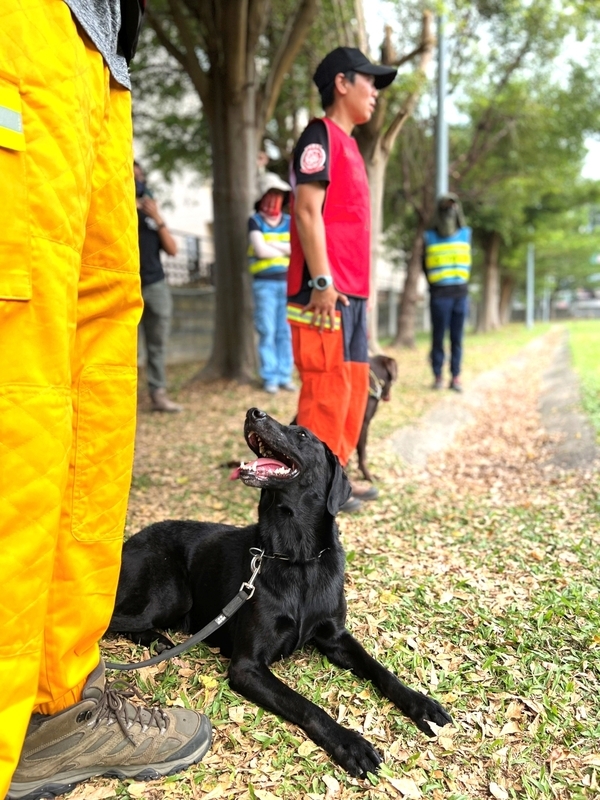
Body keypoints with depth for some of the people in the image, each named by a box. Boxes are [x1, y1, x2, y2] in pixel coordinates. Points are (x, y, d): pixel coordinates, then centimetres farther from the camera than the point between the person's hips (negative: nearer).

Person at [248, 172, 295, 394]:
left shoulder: (289, 222, 12)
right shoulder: (255, 221, 2)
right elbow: (261, 251, -13)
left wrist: (273, 244, -8)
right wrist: (286, 250, 0)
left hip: (288, 283, 3)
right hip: (265, 284, -3)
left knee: (286, 332, 4)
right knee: (267, 333, -2)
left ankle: (285, 376, 10)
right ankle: (270, 378, 4)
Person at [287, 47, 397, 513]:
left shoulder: (348, 145, 23)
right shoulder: (321, 135, -4)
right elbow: (308, 209, -15)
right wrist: (321, 281, -21)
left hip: (350, 292, 10)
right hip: (327, 291, -10)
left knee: (354, 385, 11)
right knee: (328, 387, -8)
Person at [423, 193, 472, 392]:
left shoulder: (465, 234, 8)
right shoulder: (430, 237, 1)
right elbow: (425, 265, 11)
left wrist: (462, 282, 14)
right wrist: (434, 284, 10)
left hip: (461, 294, 2)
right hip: (439, 295, -2)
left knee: (457, 338, 4)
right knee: (438, 337, 1)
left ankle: (456, 377, 8)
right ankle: (437, 376, 8)